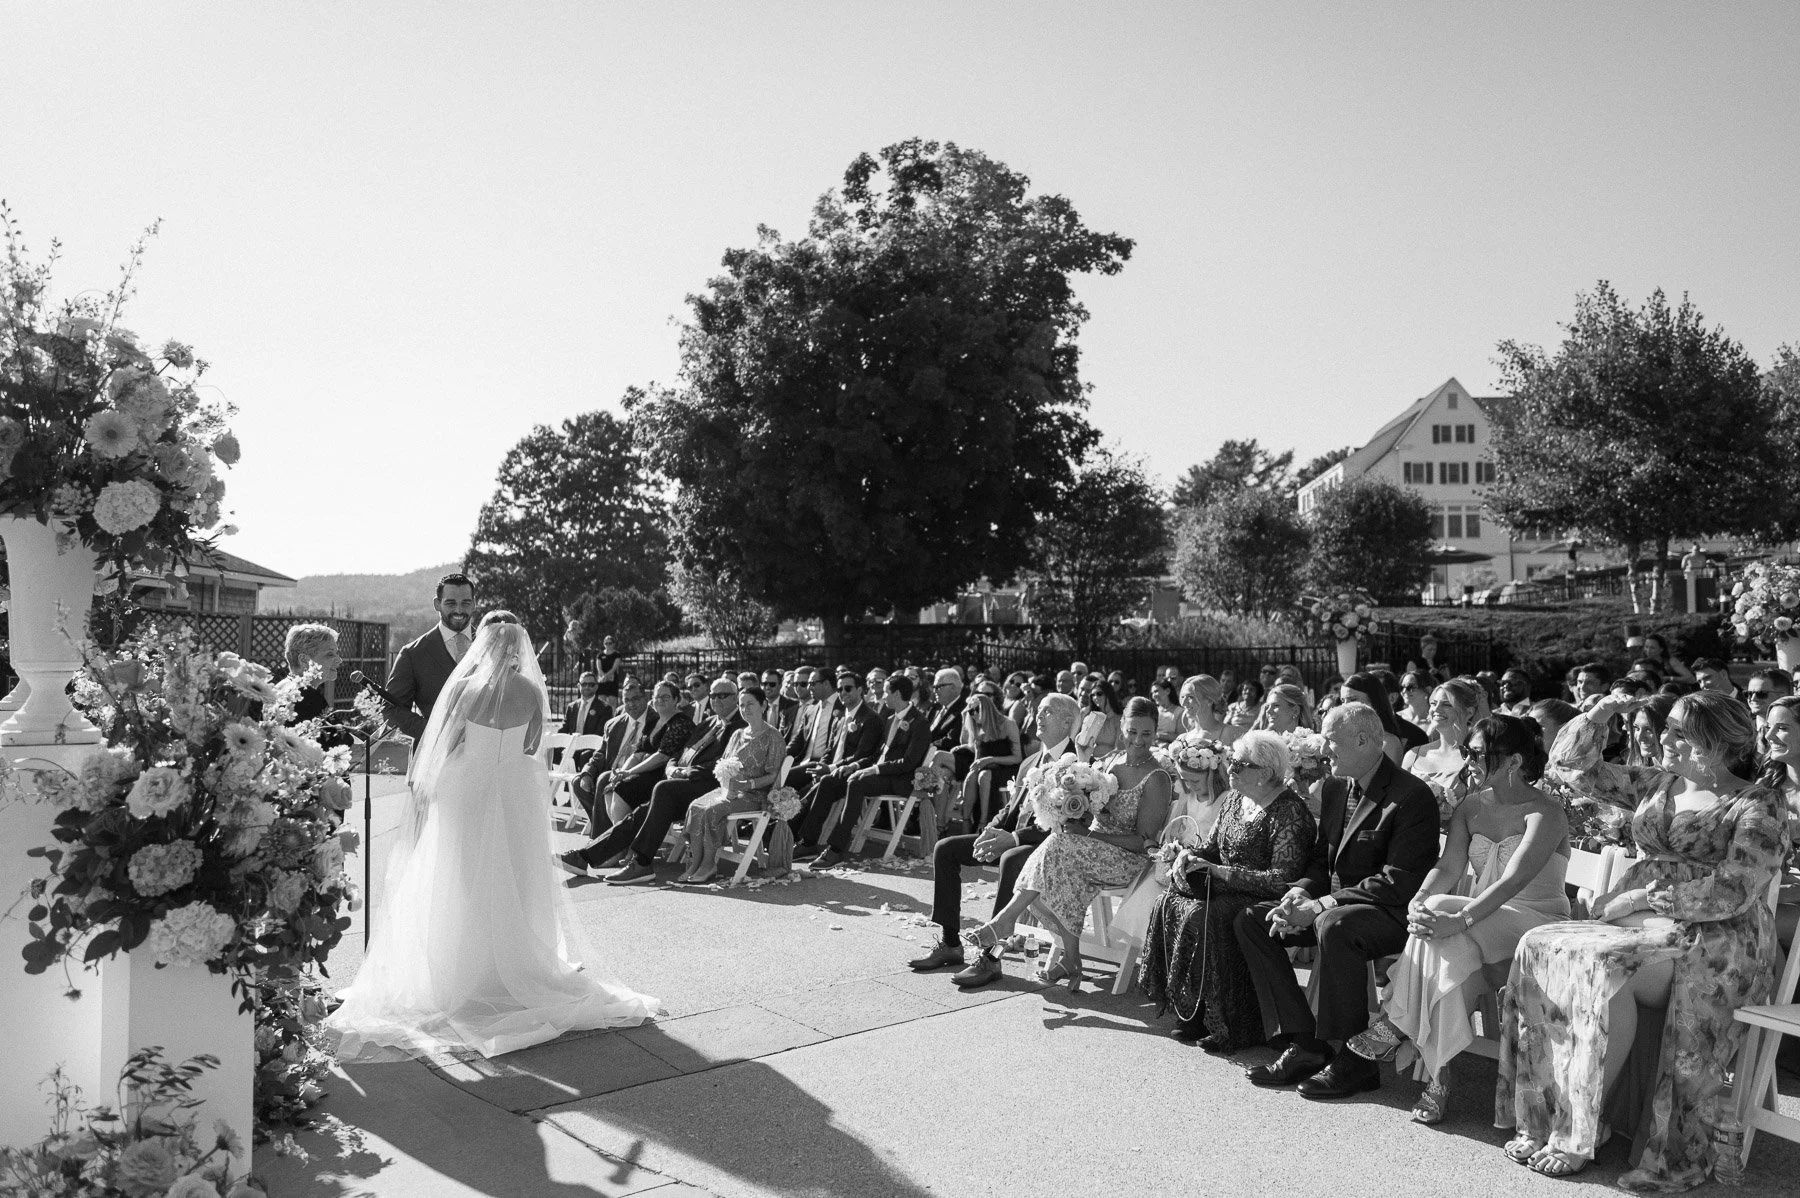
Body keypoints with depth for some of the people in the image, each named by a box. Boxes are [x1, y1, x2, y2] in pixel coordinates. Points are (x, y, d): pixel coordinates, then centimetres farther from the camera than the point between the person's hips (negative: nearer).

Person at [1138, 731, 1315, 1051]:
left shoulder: (1288, 812, -17)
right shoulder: (1234, 799, 9)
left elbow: (1283, 880, -23)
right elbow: (1211, 847, 19)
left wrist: (1221, 872, -24)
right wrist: (1188, 856, -6)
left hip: (1266, 899, -8)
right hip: (1228, 891, 8)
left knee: (1206, 916, -30)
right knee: (1170, 903, -12)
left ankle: (1233, 1028, -16)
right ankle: (1189, 1015, -6)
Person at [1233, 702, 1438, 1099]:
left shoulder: (1412, 796, -16)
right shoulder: (1335, 787, 11)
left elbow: (1398, 883, -23)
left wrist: (1320, 906, -25)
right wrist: (1300, 892, -8)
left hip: (1393, 914, -9)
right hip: (1334, 905, 9)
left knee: (1334, 925, -38)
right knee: (1250, 919, -5)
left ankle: (1355, 1061, -22)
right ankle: (1303, 1045, -9)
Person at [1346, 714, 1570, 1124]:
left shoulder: (1544, 814, -12)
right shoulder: (1471, 808, 10)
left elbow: (1512, 881, -26)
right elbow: (1448, 867, -2)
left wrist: (1459, 920, -39)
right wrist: (1418, 902, -24)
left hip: (1536, 922, -5)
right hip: (1483, 919, 5)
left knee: (1446, 927, -33)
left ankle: (1398, 1025, -22)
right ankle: (1438, 1075, -30)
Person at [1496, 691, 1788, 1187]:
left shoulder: (1757, 806, -3)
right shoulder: (1657, 784, 15)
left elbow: (1733, 892, -15)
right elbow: (1573, 768, 20)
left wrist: (1643, 895, -16)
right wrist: (1595, 717, 6)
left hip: (1718, 941, -6)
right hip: (1642, 924, 6)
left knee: (1604, 964, -34)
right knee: (1539, 948, -20)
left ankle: (1577, 1135, -24)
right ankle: (1540, 1122, -20)